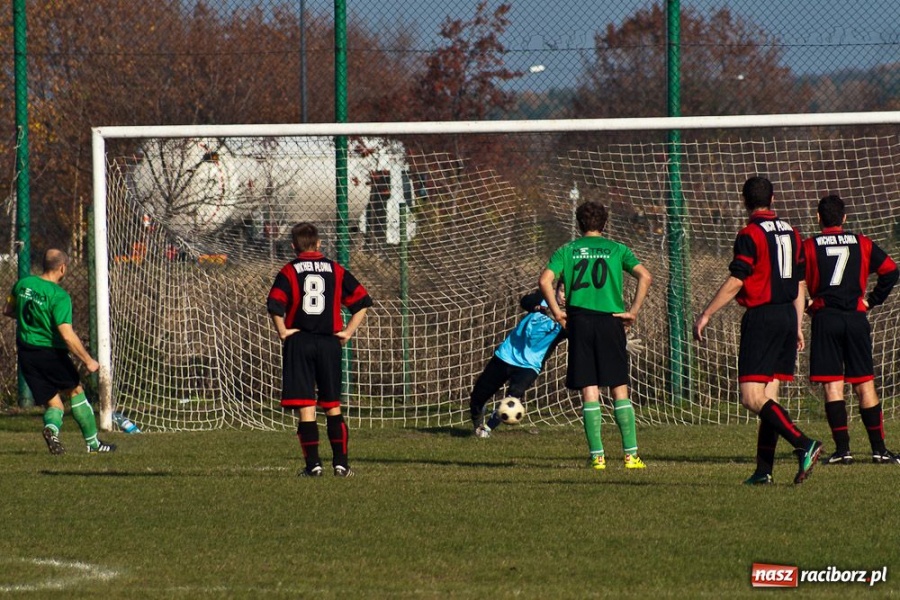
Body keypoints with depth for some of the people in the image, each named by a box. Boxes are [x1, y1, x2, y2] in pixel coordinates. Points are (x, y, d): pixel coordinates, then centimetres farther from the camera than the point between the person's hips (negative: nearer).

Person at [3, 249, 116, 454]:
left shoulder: (23, 284, 1)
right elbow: (67, 335, -23)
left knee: (53, 403, 10)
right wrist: (88, 360, -16)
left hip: (26, 353, 5)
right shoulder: (59, 296, -18)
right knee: (75, 391, 17)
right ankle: (92, 442, 21)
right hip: (50, 352, -5)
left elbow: (8, 311, 17)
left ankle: (51, 428, -23)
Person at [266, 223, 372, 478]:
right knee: (333, 406, 10)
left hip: (299, 342, -2)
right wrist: (348, 331, 6)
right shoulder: (336, 270, 7)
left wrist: (283, 332, -5)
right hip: (329, 343, 2)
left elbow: (274, 305, -16)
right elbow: (362, 301, 3)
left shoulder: (289, 272, -1)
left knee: (306, 407, -1)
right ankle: (341, 463, 6)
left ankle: (313, 464, -6)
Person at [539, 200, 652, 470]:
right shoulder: (616, 249, 7)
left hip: (579, 322, 0)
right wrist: (633, 311, -1)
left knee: (589, 392, 2)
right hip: (611, 321, 0)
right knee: (619, 389, 5)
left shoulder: (567, 251, 8)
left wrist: (556, 312, 3)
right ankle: (630, 453, 1)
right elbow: (645, 277, -6)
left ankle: (597, 455, -3)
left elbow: (545, 280, -5)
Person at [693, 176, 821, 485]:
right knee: (769, 396, 10)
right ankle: (764, 469, 6)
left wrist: (705, 315, -5)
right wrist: (798, 327, 23)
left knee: (752, 397, -11)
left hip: (761, 317, -8)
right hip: (788, 316, 8)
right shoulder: (791, 234, 13)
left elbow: (735, 283, -13)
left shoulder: (750, 235, -9)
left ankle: (804, 445, -25)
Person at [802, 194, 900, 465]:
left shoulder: (808, 247, 2)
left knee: (832, 384, -1)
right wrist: (873, 300, 12)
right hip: (856, 318, 2)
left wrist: (806, 307, 10)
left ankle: (842, 448, -8)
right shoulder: (862, 244, 8)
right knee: (865, 384, 6)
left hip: (825, 318, -2)